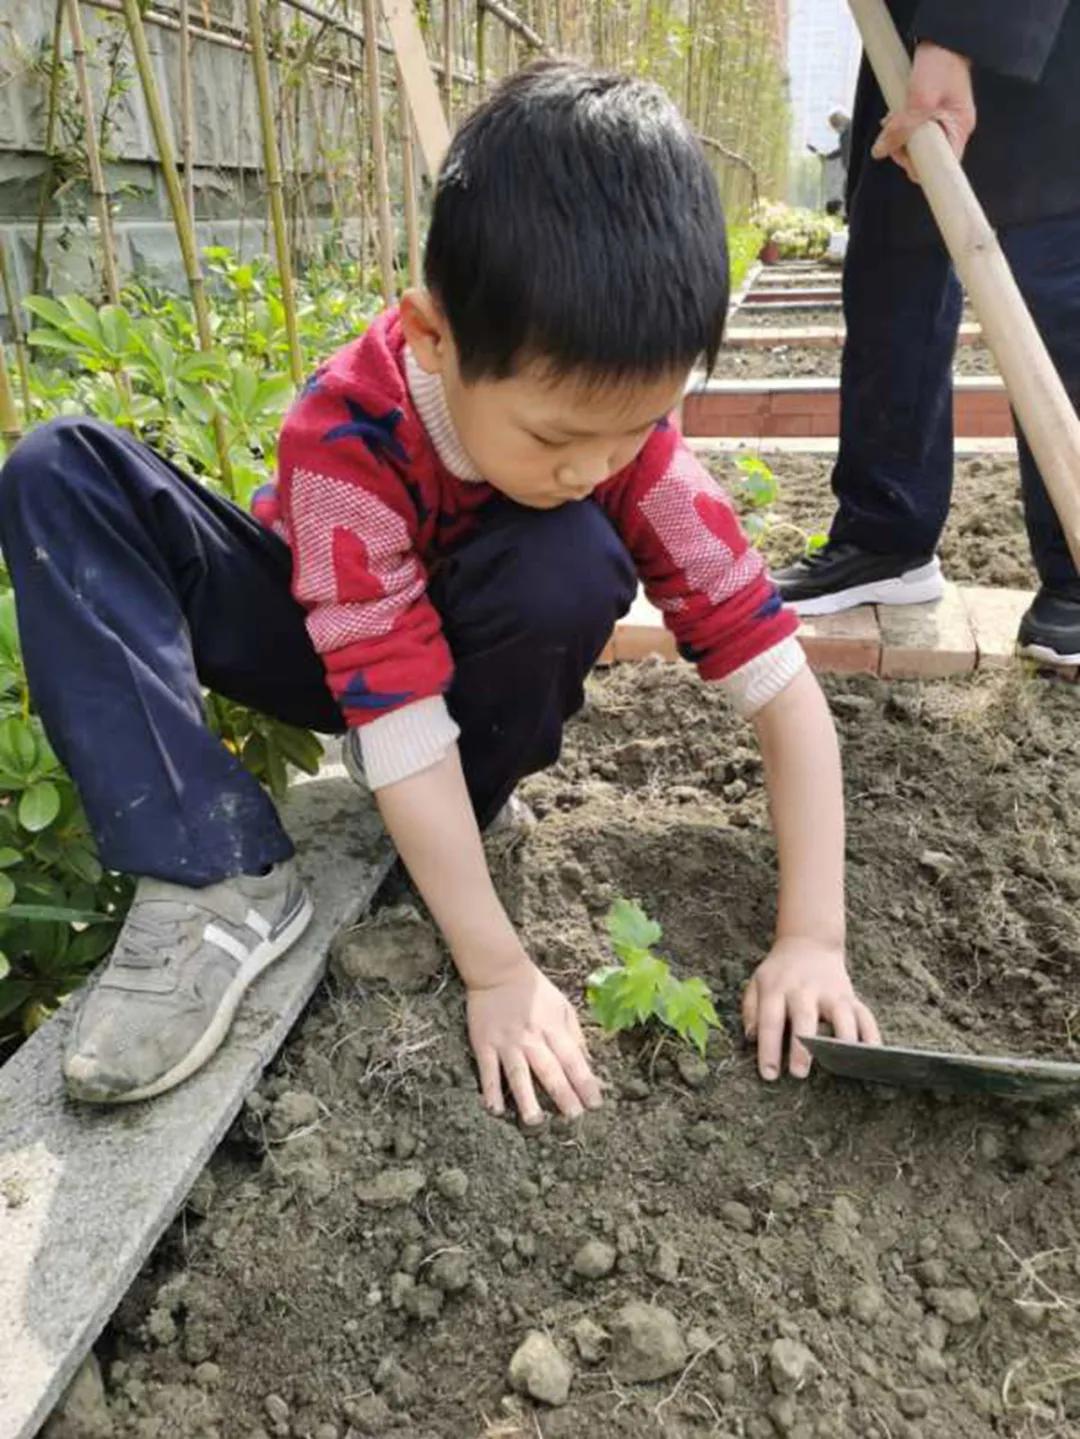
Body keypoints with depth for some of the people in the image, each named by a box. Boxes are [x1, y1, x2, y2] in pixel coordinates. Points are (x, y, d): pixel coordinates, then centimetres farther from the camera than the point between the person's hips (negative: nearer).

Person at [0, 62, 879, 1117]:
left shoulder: (629, 438, -26)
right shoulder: (347, 431, -32)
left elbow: (784, 688, -25)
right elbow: (397, 715, -35)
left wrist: (812, 937, -30)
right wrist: (499, 972, -34)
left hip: (480, 664, 1)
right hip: (325, 640, 0)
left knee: (570, 564, -34)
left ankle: (426, 847, -12)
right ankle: (221, 885, -32)